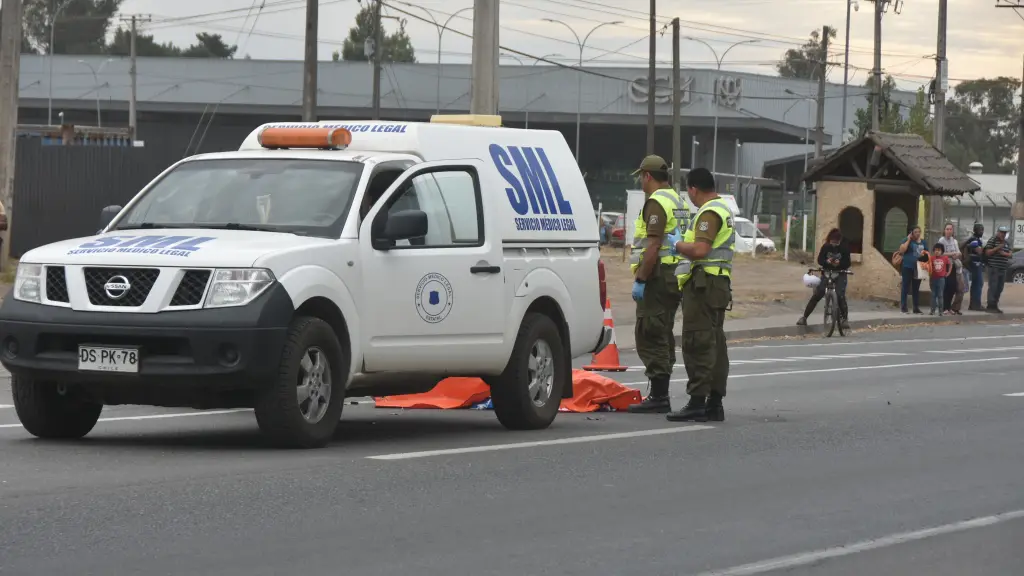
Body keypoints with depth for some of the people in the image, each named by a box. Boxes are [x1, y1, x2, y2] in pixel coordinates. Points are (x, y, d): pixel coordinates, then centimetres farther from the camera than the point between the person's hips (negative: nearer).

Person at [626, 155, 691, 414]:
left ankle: (658, 397, -12)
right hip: (675, 276, 10)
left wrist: (640, 279, -21)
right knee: (663, 337, 13)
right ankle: (660, 396, 16)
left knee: (650, 337, -9)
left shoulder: (656, 203, -13)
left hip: (659, 276, -10)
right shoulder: (678, 202, 19)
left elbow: (653, 246, -21)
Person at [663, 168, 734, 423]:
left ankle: (697, 403, -15)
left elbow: (700, 250, -24)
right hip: (719, 282, 11)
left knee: (697, 344, -11)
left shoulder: (709, 213, -14)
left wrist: (677, 243, -8)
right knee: (714, 343, 11)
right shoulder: (723, 209, 20)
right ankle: (715, 403, 12)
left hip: (704, 284, -11)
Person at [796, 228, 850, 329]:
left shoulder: (844, 248, -10)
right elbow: (819, 260, -4)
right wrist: (827, 261, -26)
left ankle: (845, 318, -4)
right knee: (816, 295, -6)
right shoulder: (826, 247, -7)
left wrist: (839, 263, -30)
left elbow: (847, 264, -9)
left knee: (840, 296, -19)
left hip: (840, 275, -2)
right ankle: (804, 317, 3)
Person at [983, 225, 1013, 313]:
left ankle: (995, 306, 14)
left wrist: (1004, 253, -7)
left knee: (999, 289, 8)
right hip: (993, 268, -7)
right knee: (993, 287, -10)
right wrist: (997, 248, -21)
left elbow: (1011, 255, 14)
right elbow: (987, 253, -10)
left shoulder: (1006, 243, 17)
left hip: (1003, 269, 7)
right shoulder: (992, 240, -4)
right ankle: (990, 306, -9)